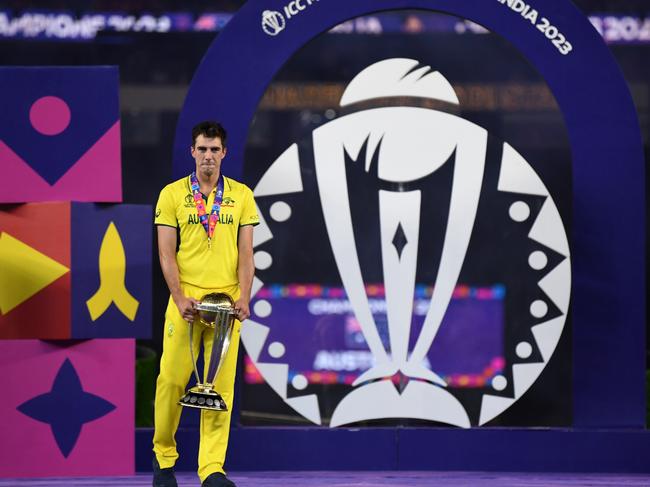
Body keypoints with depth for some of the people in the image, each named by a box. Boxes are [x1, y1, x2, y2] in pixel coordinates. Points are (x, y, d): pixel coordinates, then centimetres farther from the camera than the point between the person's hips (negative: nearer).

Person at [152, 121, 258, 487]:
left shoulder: (241, 195, 9)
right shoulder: (172, 194, 4)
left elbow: (246, 252, 6)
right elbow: (166, 252, 1)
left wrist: (244, 298, -7)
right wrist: (180, 298, -11)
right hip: (186, 298, -1)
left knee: (221, 384, -3)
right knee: (172, 379, -2)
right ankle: (164, 456, 17)